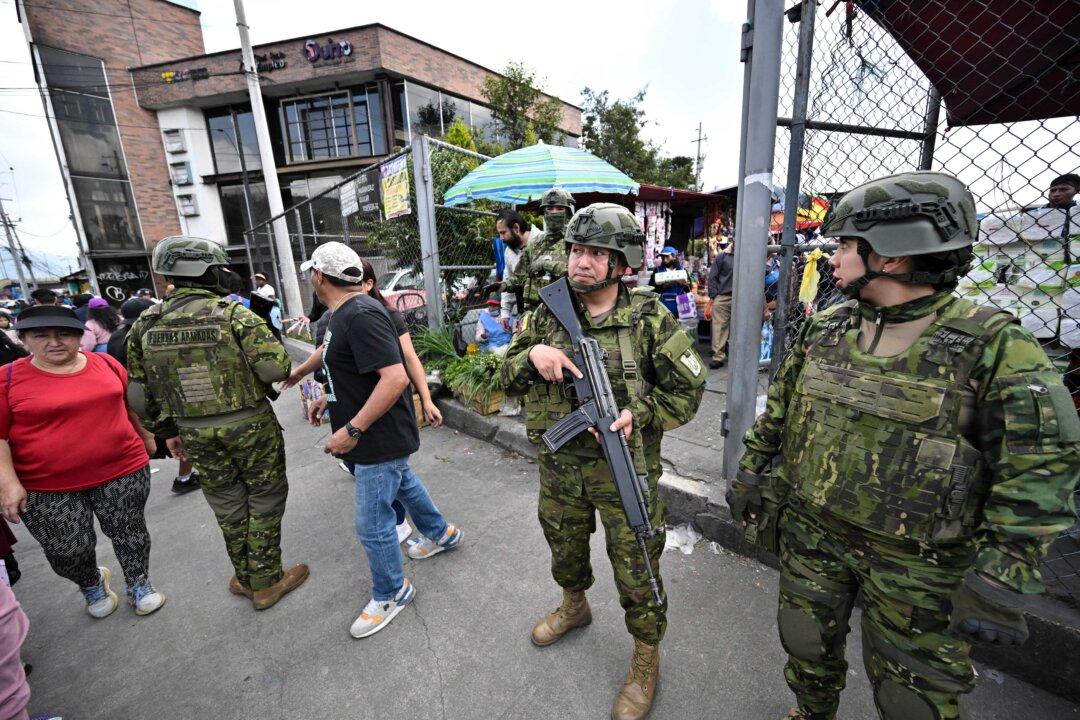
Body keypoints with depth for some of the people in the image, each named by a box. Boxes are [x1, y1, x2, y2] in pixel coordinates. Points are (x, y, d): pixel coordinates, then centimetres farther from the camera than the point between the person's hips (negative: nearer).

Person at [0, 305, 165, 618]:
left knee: (130, 533, 12)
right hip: (46, 489, -1)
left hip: (122, 472, 1)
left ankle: (139, 584, 33)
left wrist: (146, 436, 19)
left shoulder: (105, 362, 0)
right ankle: (92, 584, 41)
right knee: (67, 552, 11)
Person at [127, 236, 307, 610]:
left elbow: (141, 392, 7)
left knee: (228, 508, 20)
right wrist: (258, 384, 0)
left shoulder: (145, 324, 2)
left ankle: (247, 579, 36)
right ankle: (266, 583, 25)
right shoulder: (234, 313, -14)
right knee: (264, 503, 12)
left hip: (197, 435, 5)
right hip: (251, 426, -4)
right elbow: (276, 367, -23)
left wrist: (168, 431, 17)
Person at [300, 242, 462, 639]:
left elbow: (395, 377, -33)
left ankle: (391, 592, 29)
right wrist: (328, 397, 15)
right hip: (382, 435, 10)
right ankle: (440, 532, 53)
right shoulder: (342, 313, 7)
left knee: (372, 523, 4)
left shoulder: (361, 316, -26)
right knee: (402, 482, 29)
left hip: (380, 437, -10)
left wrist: (353, 429, -29)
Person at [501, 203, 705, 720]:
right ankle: (574, 607, 59)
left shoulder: (650, 320, -13)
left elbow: (687, 391, -6)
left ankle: (646, 661, 42)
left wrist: (638, 413, -23)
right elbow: (509, 379, 1)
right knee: (564, 551, 26)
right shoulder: (547, 315, -4)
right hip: (559, 467, 4)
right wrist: (532, 354, -20)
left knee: (636, 572, 13)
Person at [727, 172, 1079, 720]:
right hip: (809, 532, 4)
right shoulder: (823, 329, -1)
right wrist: (750, 470, 10)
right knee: (806, 647, 23)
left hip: (915, 562, -3)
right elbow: (779, 407, 8)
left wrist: (1000, 582, -17)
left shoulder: (994, 347, -14)